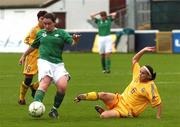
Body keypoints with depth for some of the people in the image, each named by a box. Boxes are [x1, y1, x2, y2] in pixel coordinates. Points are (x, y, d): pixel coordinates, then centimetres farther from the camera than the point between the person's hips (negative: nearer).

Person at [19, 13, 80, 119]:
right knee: (45, 82, -28)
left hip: (58, 63, 0)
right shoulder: (41, 33, 15)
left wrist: (75, 40, -31)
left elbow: (72, 42, -7)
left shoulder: (61, 33, 8)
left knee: (62, 86, -19)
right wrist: (24, 56, 39)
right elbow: (33, 46, 30)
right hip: (44, 61, 0)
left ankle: (55, 109, 2)